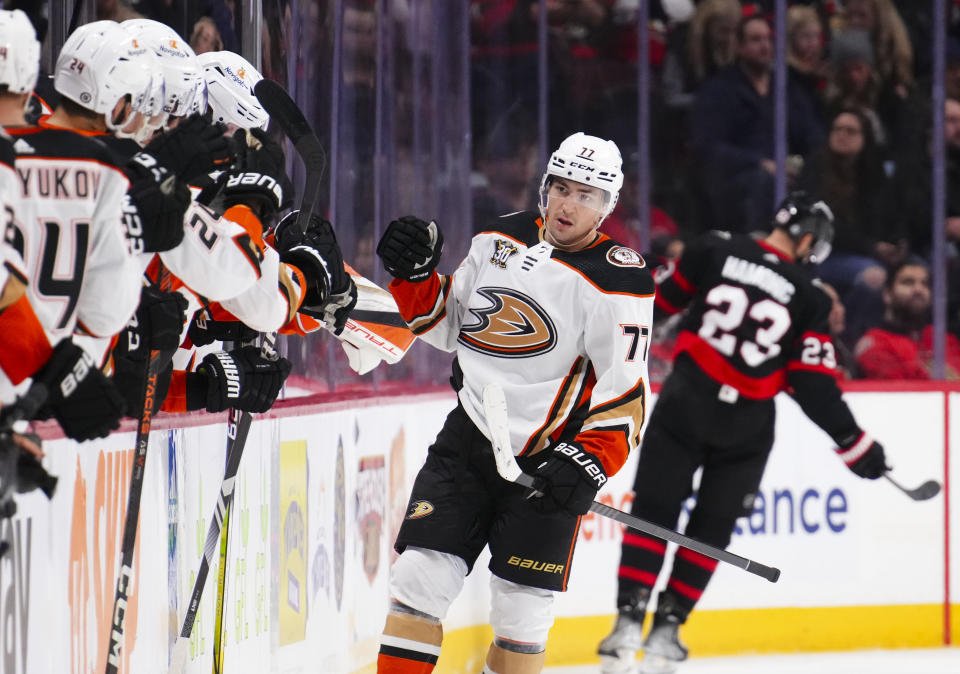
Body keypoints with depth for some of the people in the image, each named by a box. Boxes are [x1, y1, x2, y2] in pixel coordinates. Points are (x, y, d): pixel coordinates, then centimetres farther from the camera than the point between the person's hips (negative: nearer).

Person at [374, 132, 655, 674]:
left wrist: (591, 461, -22)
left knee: (522, 609, -1)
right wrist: (415, 276, 0)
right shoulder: (501, 241, 6)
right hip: (470, 436, 4)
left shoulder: (618, 281, -11)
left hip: (547, 460, -4)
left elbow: (626, 391, -12)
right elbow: (448, 324, 18)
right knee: (419, 575, -6)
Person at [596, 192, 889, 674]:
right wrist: (854, 445, -1)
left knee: (654, 511, 5)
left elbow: (656, 299, 6)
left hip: (685, 403, 0)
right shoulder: (808, 298, -4)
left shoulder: (714, 251, -3)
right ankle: (666, 631, 11)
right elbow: (814, 385, -7)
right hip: (745, 427, 0)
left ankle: (629, 621, -7)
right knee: (711, 527, 14)